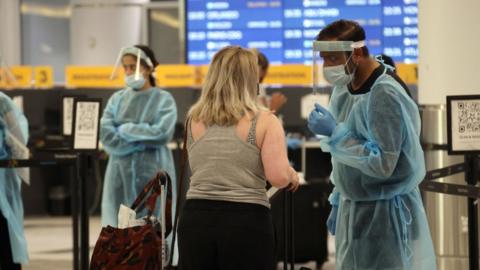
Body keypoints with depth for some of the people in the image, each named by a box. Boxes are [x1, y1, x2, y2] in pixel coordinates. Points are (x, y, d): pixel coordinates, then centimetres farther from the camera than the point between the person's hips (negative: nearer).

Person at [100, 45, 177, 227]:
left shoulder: (163, 99, 0)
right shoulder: (117, 99, 9)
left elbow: (163, 132, -15)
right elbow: (106, 134, -3)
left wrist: (125, 130, -8)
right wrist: (143, 141, -10)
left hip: (153, 175, -3)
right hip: (121, 174, 3)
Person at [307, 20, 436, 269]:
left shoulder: (386, 94, -20)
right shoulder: (344, 87, 6)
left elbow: (382, 164, -24)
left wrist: (335, 132, -22)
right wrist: (337, 203, 18)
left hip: (384, 212, -8)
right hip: (351, 209, 8)